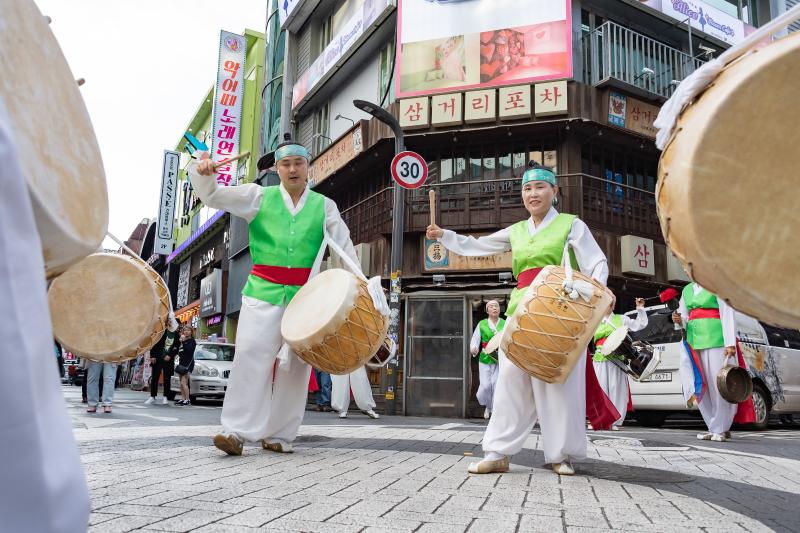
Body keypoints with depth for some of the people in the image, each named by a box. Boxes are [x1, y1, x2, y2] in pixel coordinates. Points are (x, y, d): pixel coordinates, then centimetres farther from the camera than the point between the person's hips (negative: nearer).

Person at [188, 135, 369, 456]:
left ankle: (279, 435, 12)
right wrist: (203, 174, -18)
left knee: (295, 365, 2)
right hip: (263, 291, -1)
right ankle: (237, 430, -7)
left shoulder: (324, 206, 10)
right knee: (251, 356, -11)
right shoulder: (259, 197, 8)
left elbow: (345, 249, 8)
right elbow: (214, 197, 3)